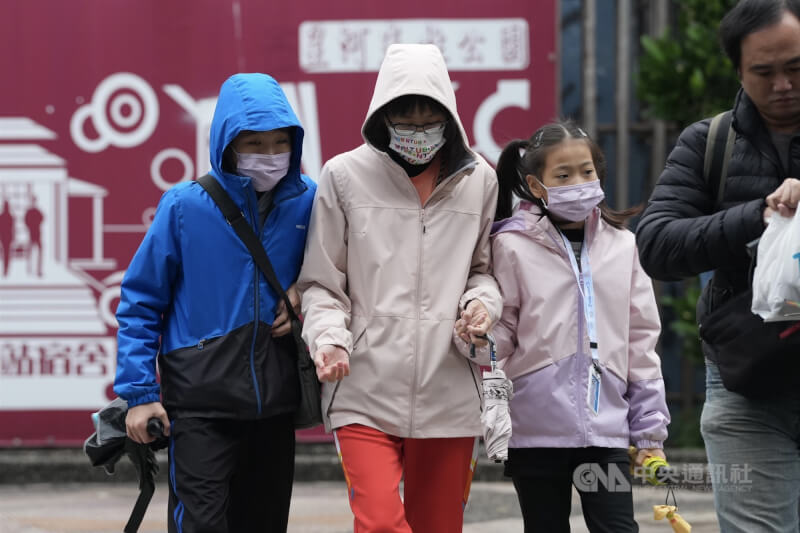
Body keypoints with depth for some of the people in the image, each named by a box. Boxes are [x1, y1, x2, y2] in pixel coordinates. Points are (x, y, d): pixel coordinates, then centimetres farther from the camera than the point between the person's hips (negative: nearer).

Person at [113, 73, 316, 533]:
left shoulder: (308, 201, 0)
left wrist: (305, 295, -4)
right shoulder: (186, 205, -8)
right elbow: (141, 302, -2)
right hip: (200, 404, -4)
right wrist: (139, 391, -7)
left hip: (275, 403, 4)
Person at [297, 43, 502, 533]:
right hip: (366, 391, -3)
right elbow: (321, 283, 6)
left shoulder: (478, 180, 8)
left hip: (449, 395, 3)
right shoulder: (345, 176, 1)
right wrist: (329, 339, -12)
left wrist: (482, 302, -1)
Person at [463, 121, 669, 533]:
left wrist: (650, 430, 9)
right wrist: (478, 340, -19)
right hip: (537, 426, -2)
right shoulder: (513, 246, -1)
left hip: (606, 425, 2)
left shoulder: (620, 245, 8)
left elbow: (640, 340, 10)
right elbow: (502, 332, 2)